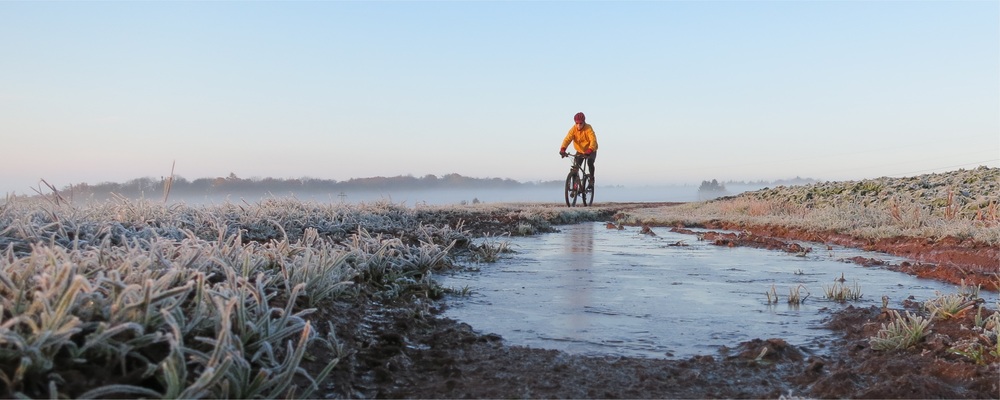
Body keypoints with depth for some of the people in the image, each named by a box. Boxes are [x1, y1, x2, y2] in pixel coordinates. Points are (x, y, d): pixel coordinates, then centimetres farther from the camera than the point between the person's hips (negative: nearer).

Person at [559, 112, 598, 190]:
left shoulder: (588, 128, -24)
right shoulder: (573, 129, -17)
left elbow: (593, 140, -37)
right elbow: (567, 139, -29)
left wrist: (590, 150, -55)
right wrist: (563, 149, -47)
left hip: (590, 151, -3)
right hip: (580, 151, 3)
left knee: (590, 162, -28)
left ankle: (591, 179, -6)